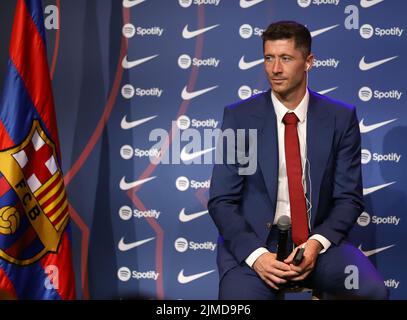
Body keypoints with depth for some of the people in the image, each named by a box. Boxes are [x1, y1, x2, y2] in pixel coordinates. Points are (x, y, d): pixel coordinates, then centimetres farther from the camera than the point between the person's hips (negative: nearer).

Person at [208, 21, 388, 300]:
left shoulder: (341, 118, 2)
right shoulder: (239, 117, 0)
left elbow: (349, 198, 4)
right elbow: (222, 200, -2)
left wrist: (317, 243, -15)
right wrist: (255, 254, -17)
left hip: (319, 242, 2)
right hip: (252, 241, -1)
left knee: (372, 290, -25)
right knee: (241, 295, -31)